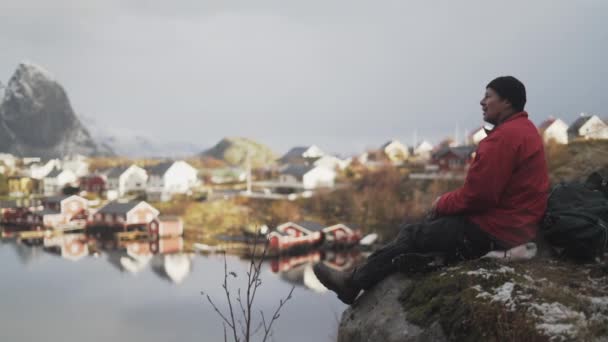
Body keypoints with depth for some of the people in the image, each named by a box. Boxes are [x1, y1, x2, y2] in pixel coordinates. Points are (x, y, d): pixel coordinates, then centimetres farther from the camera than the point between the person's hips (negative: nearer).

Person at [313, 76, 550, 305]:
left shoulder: (505, 136, -20)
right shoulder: (523, 129, 14)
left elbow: (477, 195, -23)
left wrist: (442, 204, -5)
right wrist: (448, 203, 5)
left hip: (492, 231, -10)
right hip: (511, 224, 10)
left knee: (413, 235, -2)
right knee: (422, 228, 13)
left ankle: (353, 282, 10)